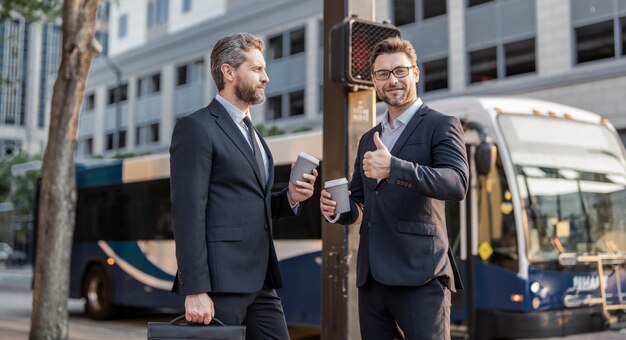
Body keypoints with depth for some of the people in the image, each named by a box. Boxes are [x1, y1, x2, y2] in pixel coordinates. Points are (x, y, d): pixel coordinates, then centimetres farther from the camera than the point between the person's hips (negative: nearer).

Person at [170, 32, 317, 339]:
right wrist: (195, 290, -19)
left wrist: (289, 198, 4)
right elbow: (188, 212, -15)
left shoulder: (251, 133, 19)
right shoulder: (196, 128, -7)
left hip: (261, 281, 8)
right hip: (219, 281, -8)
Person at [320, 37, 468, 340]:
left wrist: (394, 167, -30)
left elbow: (457, 183, -17)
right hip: (372, 278, 6)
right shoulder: (368, 139, 20)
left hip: (420, 277, -6)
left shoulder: (441, 126, 0)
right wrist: (337, 209, 1)